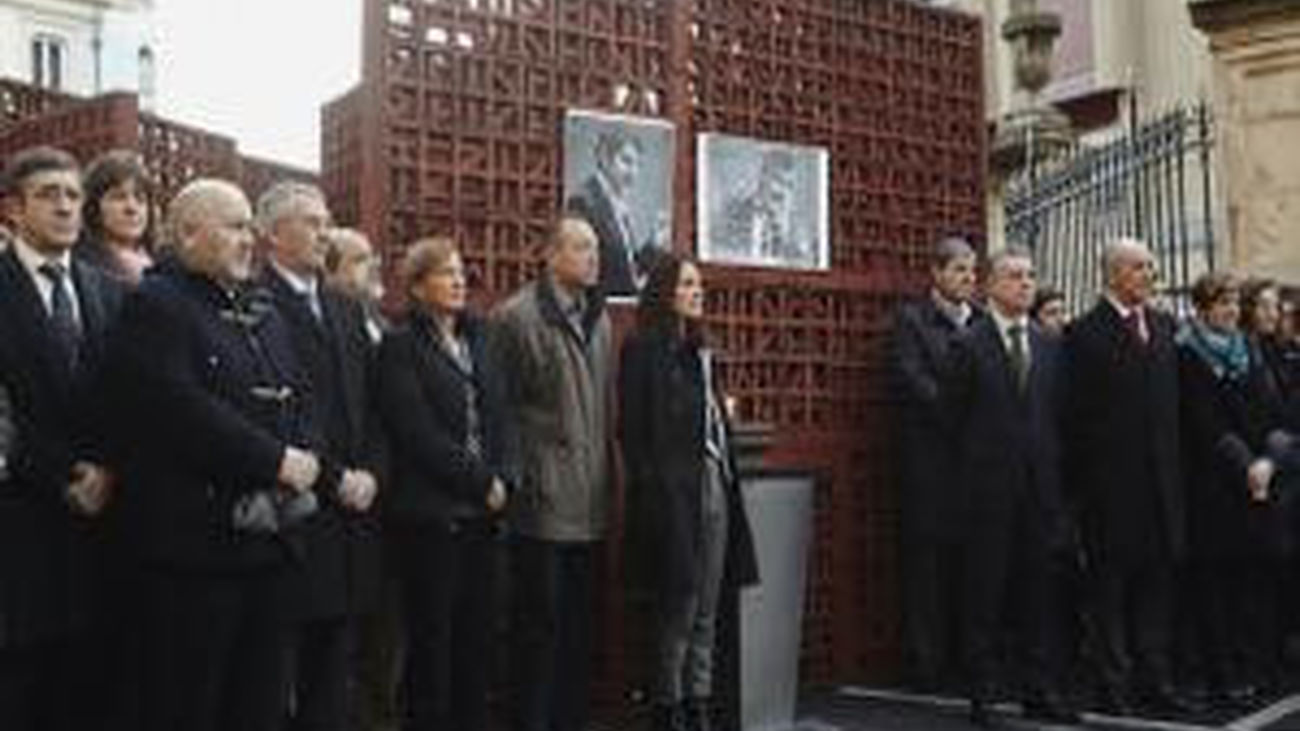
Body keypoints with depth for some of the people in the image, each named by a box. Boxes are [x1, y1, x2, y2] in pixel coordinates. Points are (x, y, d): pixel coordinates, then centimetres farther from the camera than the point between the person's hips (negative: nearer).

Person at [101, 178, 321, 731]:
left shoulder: (261, 312, 19)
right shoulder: (155, 305, -8)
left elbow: (298, 398, 16)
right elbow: (180, 409, -20)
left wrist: (303, 458, -4)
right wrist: (275, 461, -17)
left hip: (268, 535, 8)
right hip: (196, 540, -8)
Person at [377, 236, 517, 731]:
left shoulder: (478, 342, 15)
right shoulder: (401, 347, -5)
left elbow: (499, 419, 13)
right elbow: (419, 434, -12)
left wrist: (504, 479, -3)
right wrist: (481, 481, -11)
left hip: (482, 512, 6)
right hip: (430, 513, -6)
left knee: (478, 638, 7)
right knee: (432, 639, 0)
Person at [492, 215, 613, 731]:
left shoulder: (598, 318, 15)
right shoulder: (517, 316, -7)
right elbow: (500, 404, -9)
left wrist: (606, 473, 13)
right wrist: (514, 472, -10)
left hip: (589, 498, 7)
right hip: (542, 496, -6)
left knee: (579, 625, 13)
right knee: (540, 624, 0)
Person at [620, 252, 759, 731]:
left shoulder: (700, 352, 17)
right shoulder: (642, 351, -5)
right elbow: (632, 432, -9)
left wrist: (728, 484, 10)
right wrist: (651, 496, -14)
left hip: (714, 491, 7)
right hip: (673, 495, -7)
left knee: (707, 614, 10)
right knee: (678, 610, -2)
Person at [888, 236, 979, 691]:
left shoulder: (982, 323, 16)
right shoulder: (912, 320, 1)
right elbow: (913, 381, -10)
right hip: (930, 461, -4)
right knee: (927, 563, -1)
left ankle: (965, 660, 12)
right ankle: (925, 665, 4)